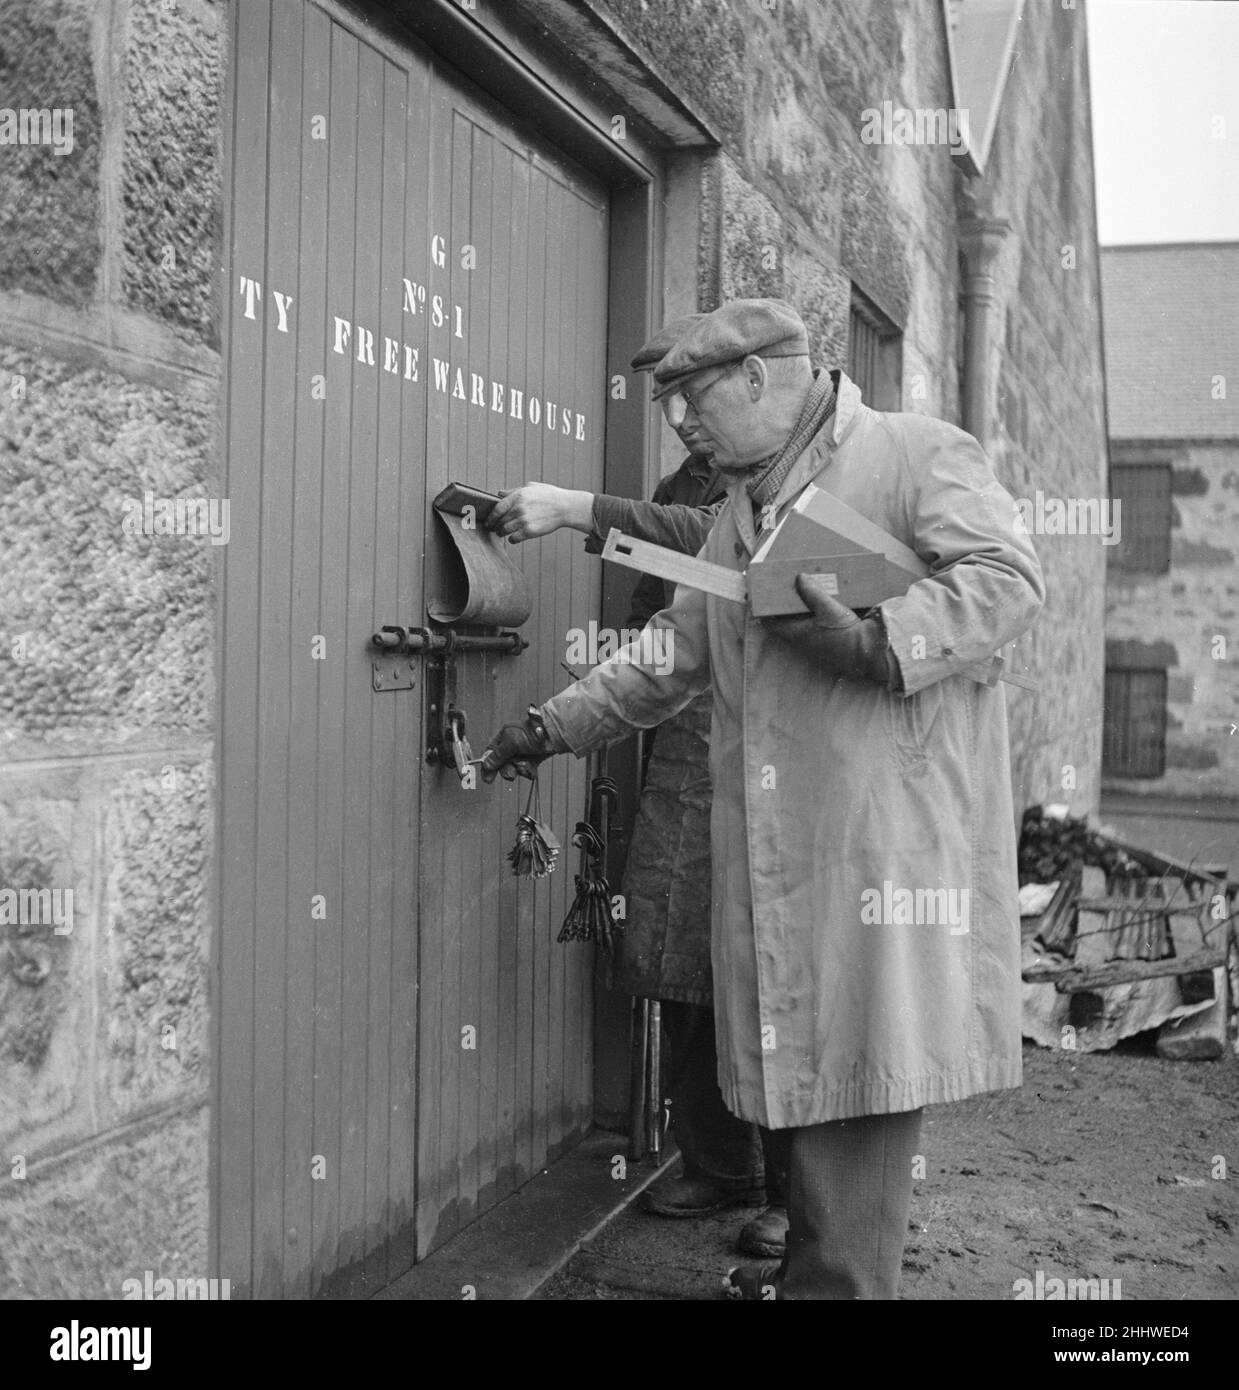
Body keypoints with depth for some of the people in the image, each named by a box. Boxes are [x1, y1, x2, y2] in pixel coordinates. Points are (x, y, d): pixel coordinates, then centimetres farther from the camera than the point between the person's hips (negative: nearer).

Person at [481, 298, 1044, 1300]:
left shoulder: (920, 454, -1)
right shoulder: (738, 517, 22)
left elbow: (1007, 576, -12)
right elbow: (669, 659, 25)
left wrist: (875, 641, -23)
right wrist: (552, 728, 22)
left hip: (888, 821, -7)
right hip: (775, 842, 7)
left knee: (866, 1063, -4)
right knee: (800, 1054, 12)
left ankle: (841, 1281, 7)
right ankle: (813, 1269, 25)